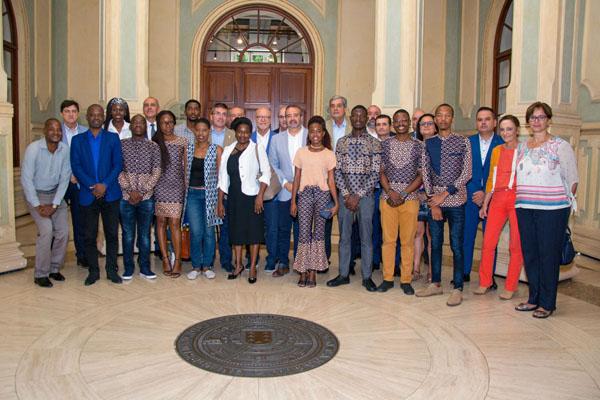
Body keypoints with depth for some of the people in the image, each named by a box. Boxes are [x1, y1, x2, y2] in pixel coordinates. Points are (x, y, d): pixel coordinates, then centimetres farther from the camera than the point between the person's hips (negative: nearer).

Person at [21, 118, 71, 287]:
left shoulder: (65, 149, -9)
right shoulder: (33, 148, -19)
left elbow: (64, 178, -6)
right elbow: (26, 179, -17)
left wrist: (54, 205, -12)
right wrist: (37, 206, -17)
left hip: (56, 193, 4)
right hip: (35, 194, -4)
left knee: (63, 231, -5)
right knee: (47, 230, -17)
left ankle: (54, 268, 16)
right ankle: (41, 274, -3)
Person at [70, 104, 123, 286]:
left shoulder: (113, 138, 7)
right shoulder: (77, 140, 9)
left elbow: (118, 165, 0)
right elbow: (76, 166, 0)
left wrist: (105, 185, -12)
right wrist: (92, 186, -12)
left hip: (110, 194, 0)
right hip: (88, 195, 1)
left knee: (112, 234, 3)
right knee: (89, 235, 4)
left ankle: (112, 269, 14)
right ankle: (93, 271, 16)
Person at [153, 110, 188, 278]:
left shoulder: (182, 142, 5)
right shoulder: (154, 142, 5)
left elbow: (186, 166, 8)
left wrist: (187, 186, 3)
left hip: (177, 185, -1)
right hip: (159, 186, 1)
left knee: (174, 222, -7)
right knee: (161, 221, 3)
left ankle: (177, 260, -1)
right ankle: (165, 259, 11)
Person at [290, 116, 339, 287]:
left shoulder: (329, 154, 5)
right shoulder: (301, 152, 6)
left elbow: (331, 180, 3)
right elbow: (297, 178, 7)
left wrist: (336, 202, -5)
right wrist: (293, 201, 4)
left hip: (323, 194, 0)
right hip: (305, 194, 0)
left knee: (318, 231, 3)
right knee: (304, 232, -3)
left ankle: (313, 271, 10)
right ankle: (303, 271, 6)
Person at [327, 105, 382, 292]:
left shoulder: (374, 143, 0)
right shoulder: (342, 142, 7)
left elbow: (375, 173, -6)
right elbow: (337, 171, 3)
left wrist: (358, 196, -12)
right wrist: (346, 195, -8)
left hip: (365, 196, -2)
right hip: (345, 196, 2)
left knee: (366, 237, 4)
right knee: (344, 236, 8)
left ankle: (367, 276, 14)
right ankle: (343, 274, 19)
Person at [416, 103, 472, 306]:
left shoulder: (463, 142, 1)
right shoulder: (429, 143, 9)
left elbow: (466, 173, -5)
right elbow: (425, 173, 5)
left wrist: (446, 193, -12)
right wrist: (433, 201, -4)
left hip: (455, 200, -3)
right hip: (434, 200, 3)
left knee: (456, 246, 0)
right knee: (435, 244, 11)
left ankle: (457, 289, 10)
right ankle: (435, 283, 24)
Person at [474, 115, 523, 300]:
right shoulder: (497, 150, 14)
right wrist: (485, 205, 16)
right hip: (498, 198, 5)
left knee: (516, 246, 2)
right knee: (488, 243, 3)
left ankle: (510, 287, 14)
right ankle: (484, 283, 17)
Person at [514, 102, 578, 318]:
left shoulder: (561, 146, -2)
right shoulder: (522, 147, 13)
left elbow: (572, 179, 0)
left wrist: (566, 204, -1)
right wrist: (521, 199, 13)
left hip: (551, 210, -5)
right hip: (524, 209, 5)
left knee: (549, 256, -1)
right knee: (529, 254, 9)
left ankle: (547, 303, 10)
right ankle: (534, 298, 21)